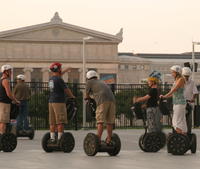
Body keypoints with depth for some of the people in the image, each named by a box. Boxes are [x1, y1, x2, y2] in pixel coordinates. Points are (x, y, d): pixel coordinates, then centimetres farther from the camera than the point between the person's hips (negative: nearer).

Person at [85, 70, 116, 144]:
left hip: (103, 101, -6)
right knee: (109, 121, 10)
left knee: (100, 121, -8)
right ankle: (109, 140, 12)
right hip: (112, 99, 6)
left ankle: (98, 139, -16)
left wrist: (87, 97, 48)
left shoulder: (89, 82, 18)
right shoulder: (101, 82, 34)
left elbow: (87, 96, 26)